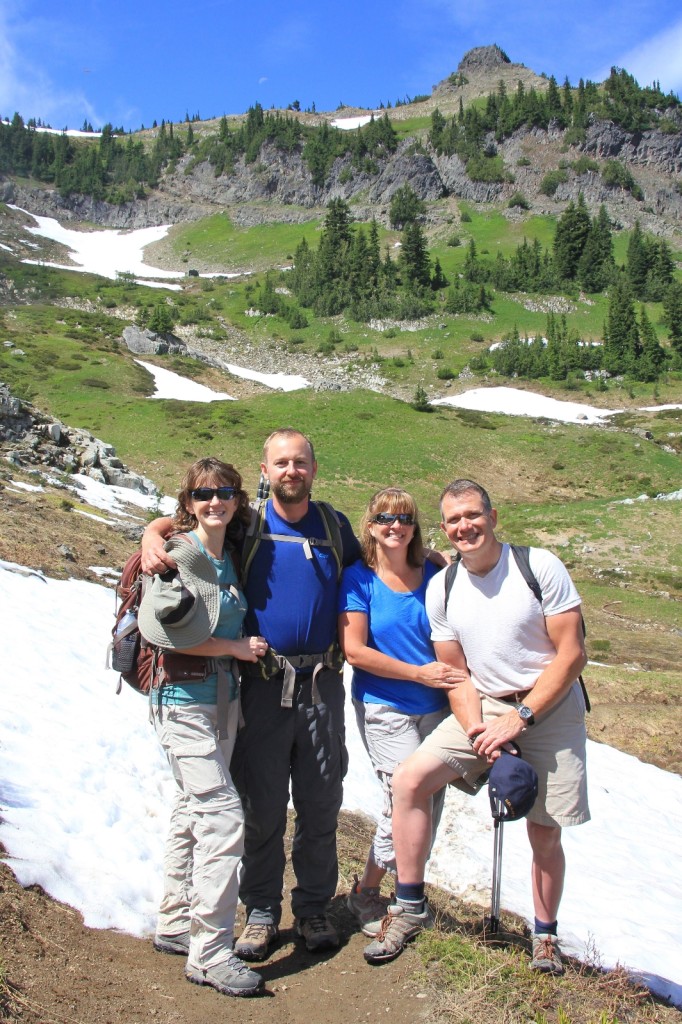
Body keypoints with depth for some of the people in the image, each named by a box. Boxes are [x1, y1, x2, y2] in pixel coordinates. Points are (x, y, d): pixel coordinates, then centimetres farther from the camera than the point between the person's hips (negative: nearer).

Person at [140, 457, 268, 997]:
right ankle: (209, 952, -1)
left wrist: (242, 647, 4)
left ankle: (176, 926, 30)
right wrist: (235, 646, -14)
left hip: (223, 696, 8)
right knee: (223, 815, -12)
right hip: (183, 698, -8)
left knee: (194, 813, 16)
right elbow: (162, 627, -21)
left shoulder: (229, 557, 9)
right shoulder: (178, 554, -13)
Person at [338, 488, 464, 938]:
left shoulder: (433, 574, 5)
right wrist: (419, 673, -15)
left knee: (433, 799, 8)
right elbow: (354, 650, -11)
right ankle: (366, 892, 15)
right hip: (384, 707, -4)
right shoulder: (359, 577, -6)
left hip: (434, 704, 4)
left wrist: (453, 674, -6)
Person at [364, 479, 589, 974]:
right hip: (483, 709, 3)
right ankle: (410, 907, 1)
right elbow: (457, 673, 3)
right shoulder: (441, 589, 0)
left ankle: (546, 936, 32)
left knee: (545, 834, 5)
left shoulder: (540, 567, -12)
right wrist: (477, 733, -14)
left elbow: (572, 654, -12)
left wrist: (520, 718, -18)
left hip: (551, 709, -3)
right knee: (410, 779, -15)